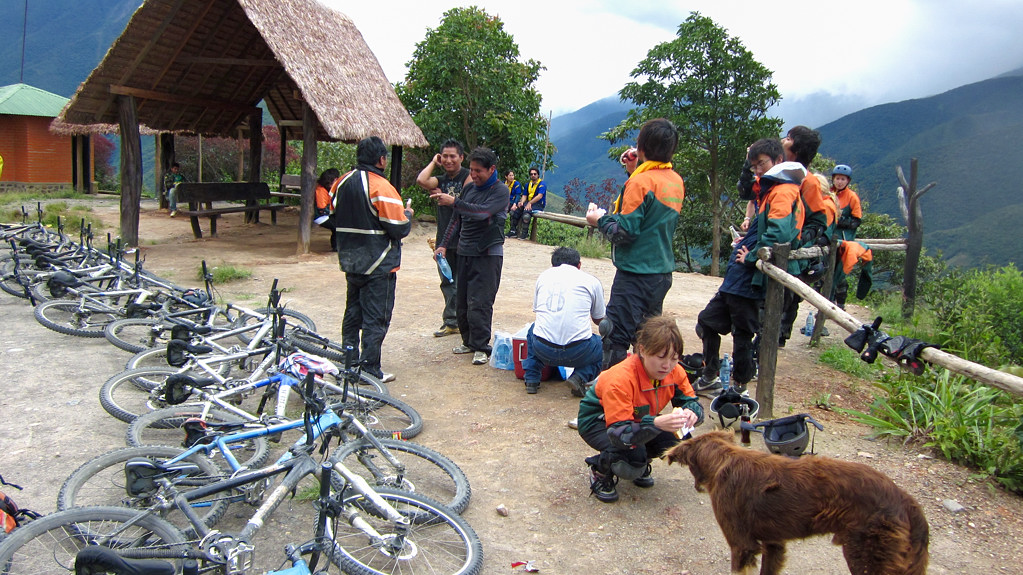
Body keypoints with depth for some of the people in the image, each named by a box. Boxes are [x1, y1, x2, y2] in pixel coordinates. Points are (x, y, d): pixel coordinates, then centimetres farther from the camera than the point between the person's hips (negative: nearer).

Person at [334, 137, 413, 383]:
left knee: (353, 312, 18)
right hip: (378, 265, -7)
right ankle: (370, 370, 4)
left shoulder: (343, 182, 5)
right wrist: (408, 214, 1)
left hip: (351, 261, 7)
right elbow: (399, 228, -18)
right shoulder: (381, 187, -18)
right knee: (375, 319, 0)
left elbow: (335, 214, 15)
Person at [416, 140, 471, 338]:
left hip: (463, 240, -6)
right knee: (448, 283, 12)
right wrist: (433, 162, 3)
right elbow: (421, 181, -7)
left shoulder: (467, 177, -4)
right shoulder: (440, 180, 13)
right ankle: (451, 322, 22)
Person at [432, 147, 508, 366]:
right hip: (465, 252, 7)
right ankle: (469, 341, 20)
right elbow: (456, 219, 19)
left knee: (479, 302, -9)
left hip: (488, 254, -7)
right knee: (461, 300, 8)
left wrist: (453, 202, -31)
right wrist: (443, 245, 12)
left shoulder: (500, 191, -8)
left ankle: (480, 347, 0)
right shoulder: (469, 189, 12)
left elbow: (482, 212, -24)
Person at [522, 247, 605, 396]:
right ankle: (580, 377, 2)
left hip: (542, 350, 3)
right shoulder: (592, 281, 10)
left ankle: (531, 379, 21)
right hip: (577, 353, -3)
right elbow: (599, 320, 25)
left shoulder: (544, 276, 16)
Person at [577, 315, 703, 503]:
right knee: (633, 456, -33)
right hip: (597, 421, -7)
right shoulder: (620, 379, -38)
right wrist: (656, 423, -59)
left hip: (637, 419, 7)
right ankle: (600, 470, 0)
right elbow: (619, 433, -41)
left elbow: (690, 401, -10)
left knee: (678, 441, -17)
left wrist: (691, 413, -37)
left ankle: (640, 465, 12)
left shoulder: (675, 372, -18)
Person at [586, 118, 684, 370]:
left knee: (615, 339, -5)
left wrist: (600, 220, -1)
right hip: (663, 271, 9)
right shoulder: (676, 181, 8)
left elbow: (625, 231, -19)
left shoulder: (641, 182, -15)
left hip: (636, 274, -9)